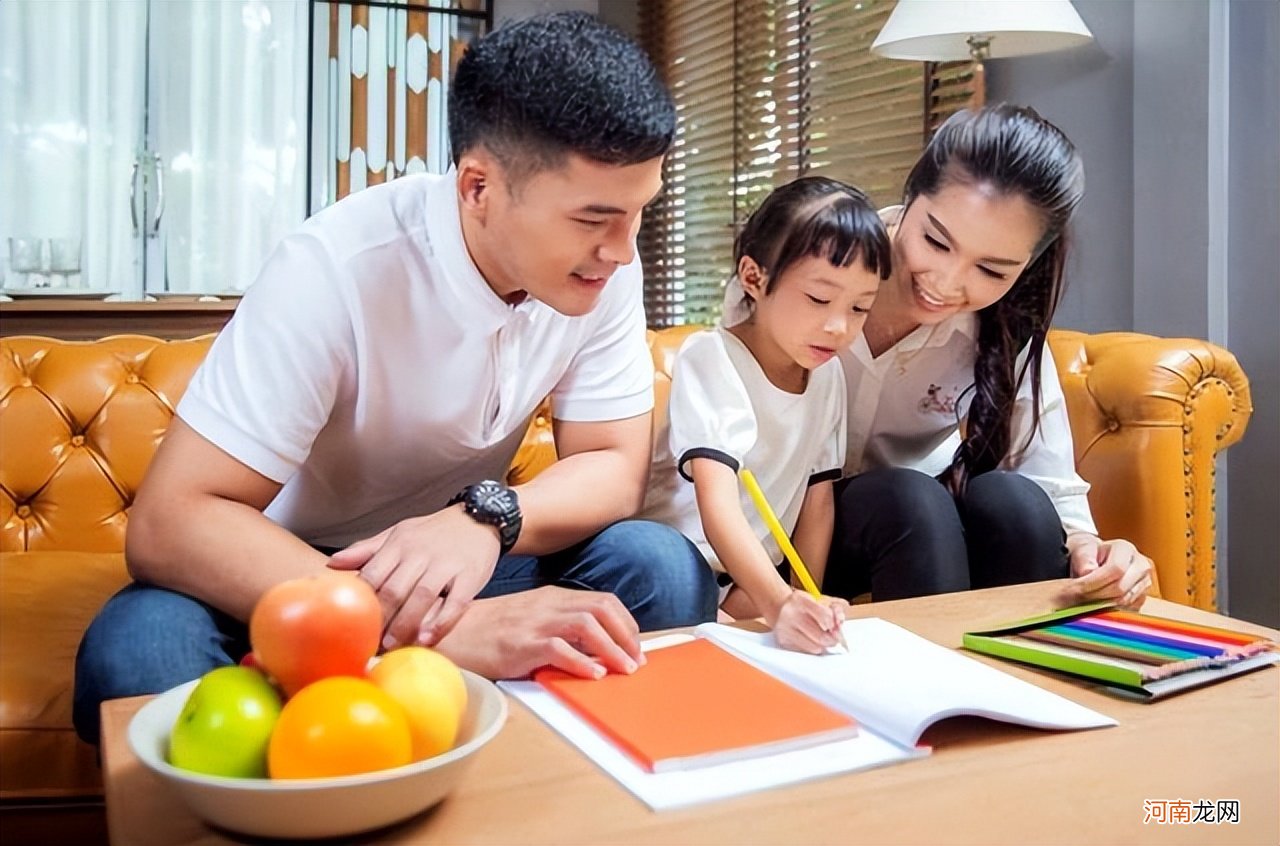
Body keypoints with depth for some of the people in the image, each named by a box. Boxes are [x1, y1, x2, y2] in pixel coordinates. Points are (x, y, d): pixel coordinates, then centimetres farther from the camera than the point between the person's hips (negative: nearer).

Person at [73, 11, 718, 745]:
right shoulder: (338, 269, -28)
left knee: (667, 572, -22)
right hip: (294, 571, -3)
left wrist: (485, 519, -35)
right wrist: (447, 626, -46)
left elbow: (616, 467, -11)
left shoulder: (605, 264, -13)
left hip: (457, 551, 4)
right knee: (137, 649, -33)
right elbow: (169, 524, -32)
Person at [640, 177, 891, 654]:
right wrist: (779, 603, -44)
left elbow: (818, 498, 5)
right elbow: (718, 507, -30)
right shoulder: (710, 358, -18)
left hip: (763, 580, 7)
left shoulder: (828, 375, 2)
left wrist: (807, 602, -7)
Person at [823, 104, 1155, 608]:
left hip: (922, 521, 3)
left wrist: (1084, 549, -36)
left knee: (1012, 500, -27)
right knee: (913, 500, -32)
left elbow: (1053, 493, -13)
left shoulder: (1007, 332, -13)